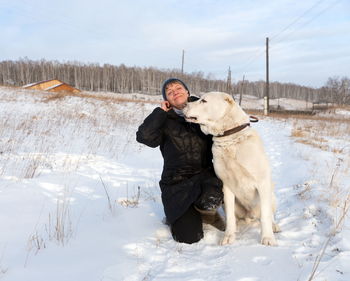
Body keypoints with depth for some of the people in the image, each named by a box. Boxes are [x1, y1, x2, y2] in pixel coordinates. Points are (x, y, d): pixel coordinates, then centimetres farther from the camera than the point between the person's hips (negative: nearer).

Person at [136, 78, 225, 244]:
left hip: (206, 176, 1)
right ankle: (178, 217, 22)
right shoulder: (165, 121, 5)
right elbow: (144, 136, -14)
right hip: (177, 183, -1)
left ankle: (208, 213, 2)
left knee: (209, 201, -36)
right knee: (189, 237, -13)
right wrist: (160, 111, -6)